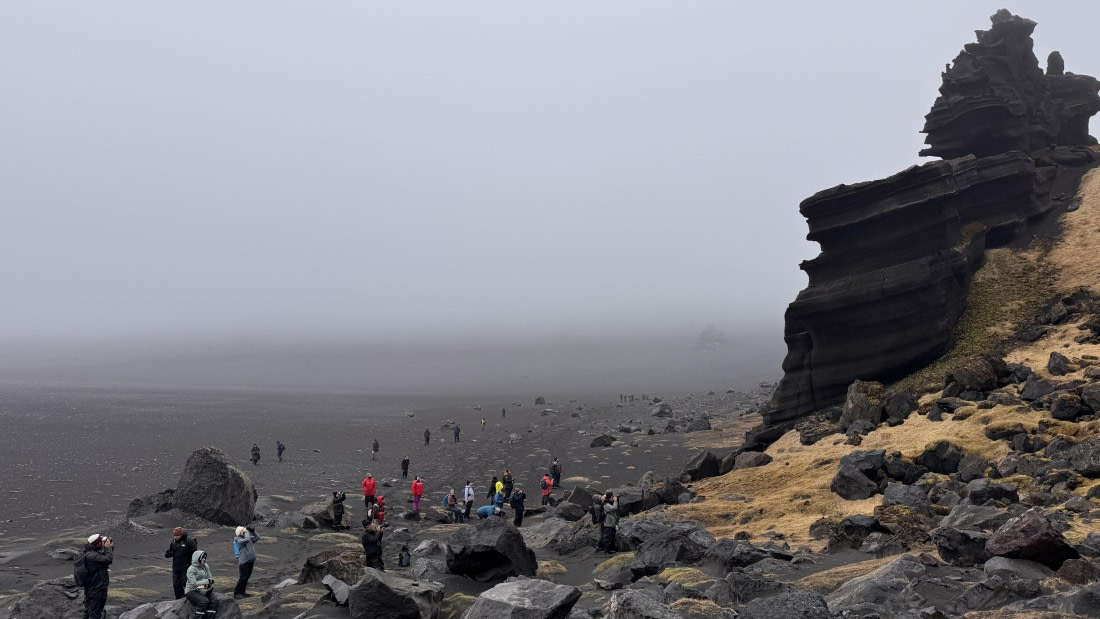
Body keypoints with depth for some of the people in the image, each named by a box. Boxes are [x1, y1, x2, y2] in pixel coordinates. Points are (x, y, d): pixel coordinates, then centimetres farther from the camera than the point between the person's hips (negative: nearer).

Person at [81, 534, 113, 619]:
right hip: (97, 590, -10)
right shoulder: (91, 556, -25)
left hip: (90, 589, 10)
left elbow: (105, 558, 13)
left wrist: (110, 547, 1)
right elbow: (108, 560, -30)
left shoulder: (90, 553, 7)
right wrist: (108, 548, -17)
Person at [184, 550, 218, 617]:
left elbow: (210, 578, 10)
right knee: (204, 601, -31)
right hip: (192, 591, -6)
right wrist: (207, 581, -21)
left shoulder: (206, 566, 7)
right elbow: (193, 583, -21)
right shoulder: (191, 569, -12)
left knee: (214, 601, -19)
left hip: (203, 590, 6)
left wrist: (208, 584, -12)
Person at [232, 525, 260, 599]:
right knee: (243, 578, -10)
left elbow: (257, 538, 18)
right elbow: (247, 539, -29)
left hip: (251, 561, 8)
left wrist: (253, 531, 6)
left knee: (247, 577, 13)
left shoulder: (250, 538, 12)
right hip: (244, 561, -8)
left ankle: (242, 592, 21)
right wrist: (247, 531, -15)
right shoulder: (239, 540, -11)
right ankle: (236, 594, -4)